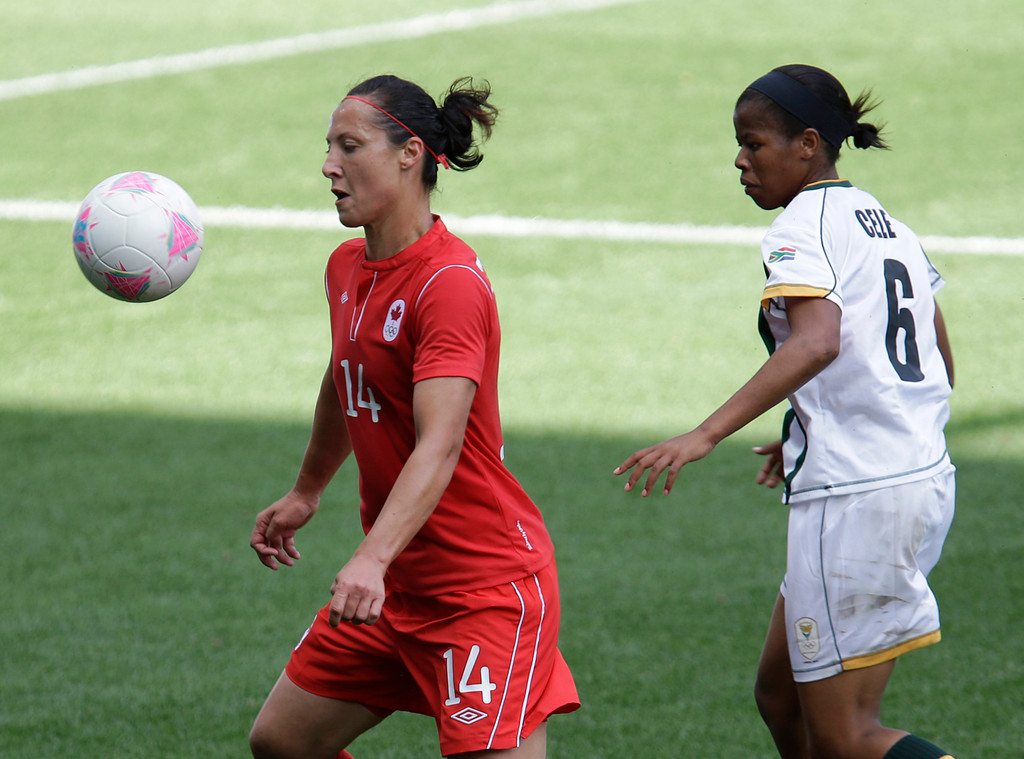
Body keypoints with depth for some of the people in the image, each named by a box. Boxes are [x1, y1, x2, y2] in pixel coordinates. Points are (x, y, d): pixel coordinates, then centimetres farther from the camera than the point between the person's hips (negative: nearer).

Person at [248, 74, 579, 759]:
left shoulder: (451, 283, -20)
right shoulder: (347, 268, 7)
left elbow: (439, 446, -30)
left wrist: (372, 559, -42)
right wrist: (306, 494, 40)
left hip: (486, 586, -9)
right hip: (393, 586, 9)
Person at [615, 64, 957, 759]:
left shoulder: (804, 225, -10)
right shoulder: (889, 227, 16)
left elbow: (817, 342, -29)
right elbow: (941, 368, 22)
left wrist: (706, 435, -36)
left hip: (856, 499, -9)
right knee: (781, 693, 18)